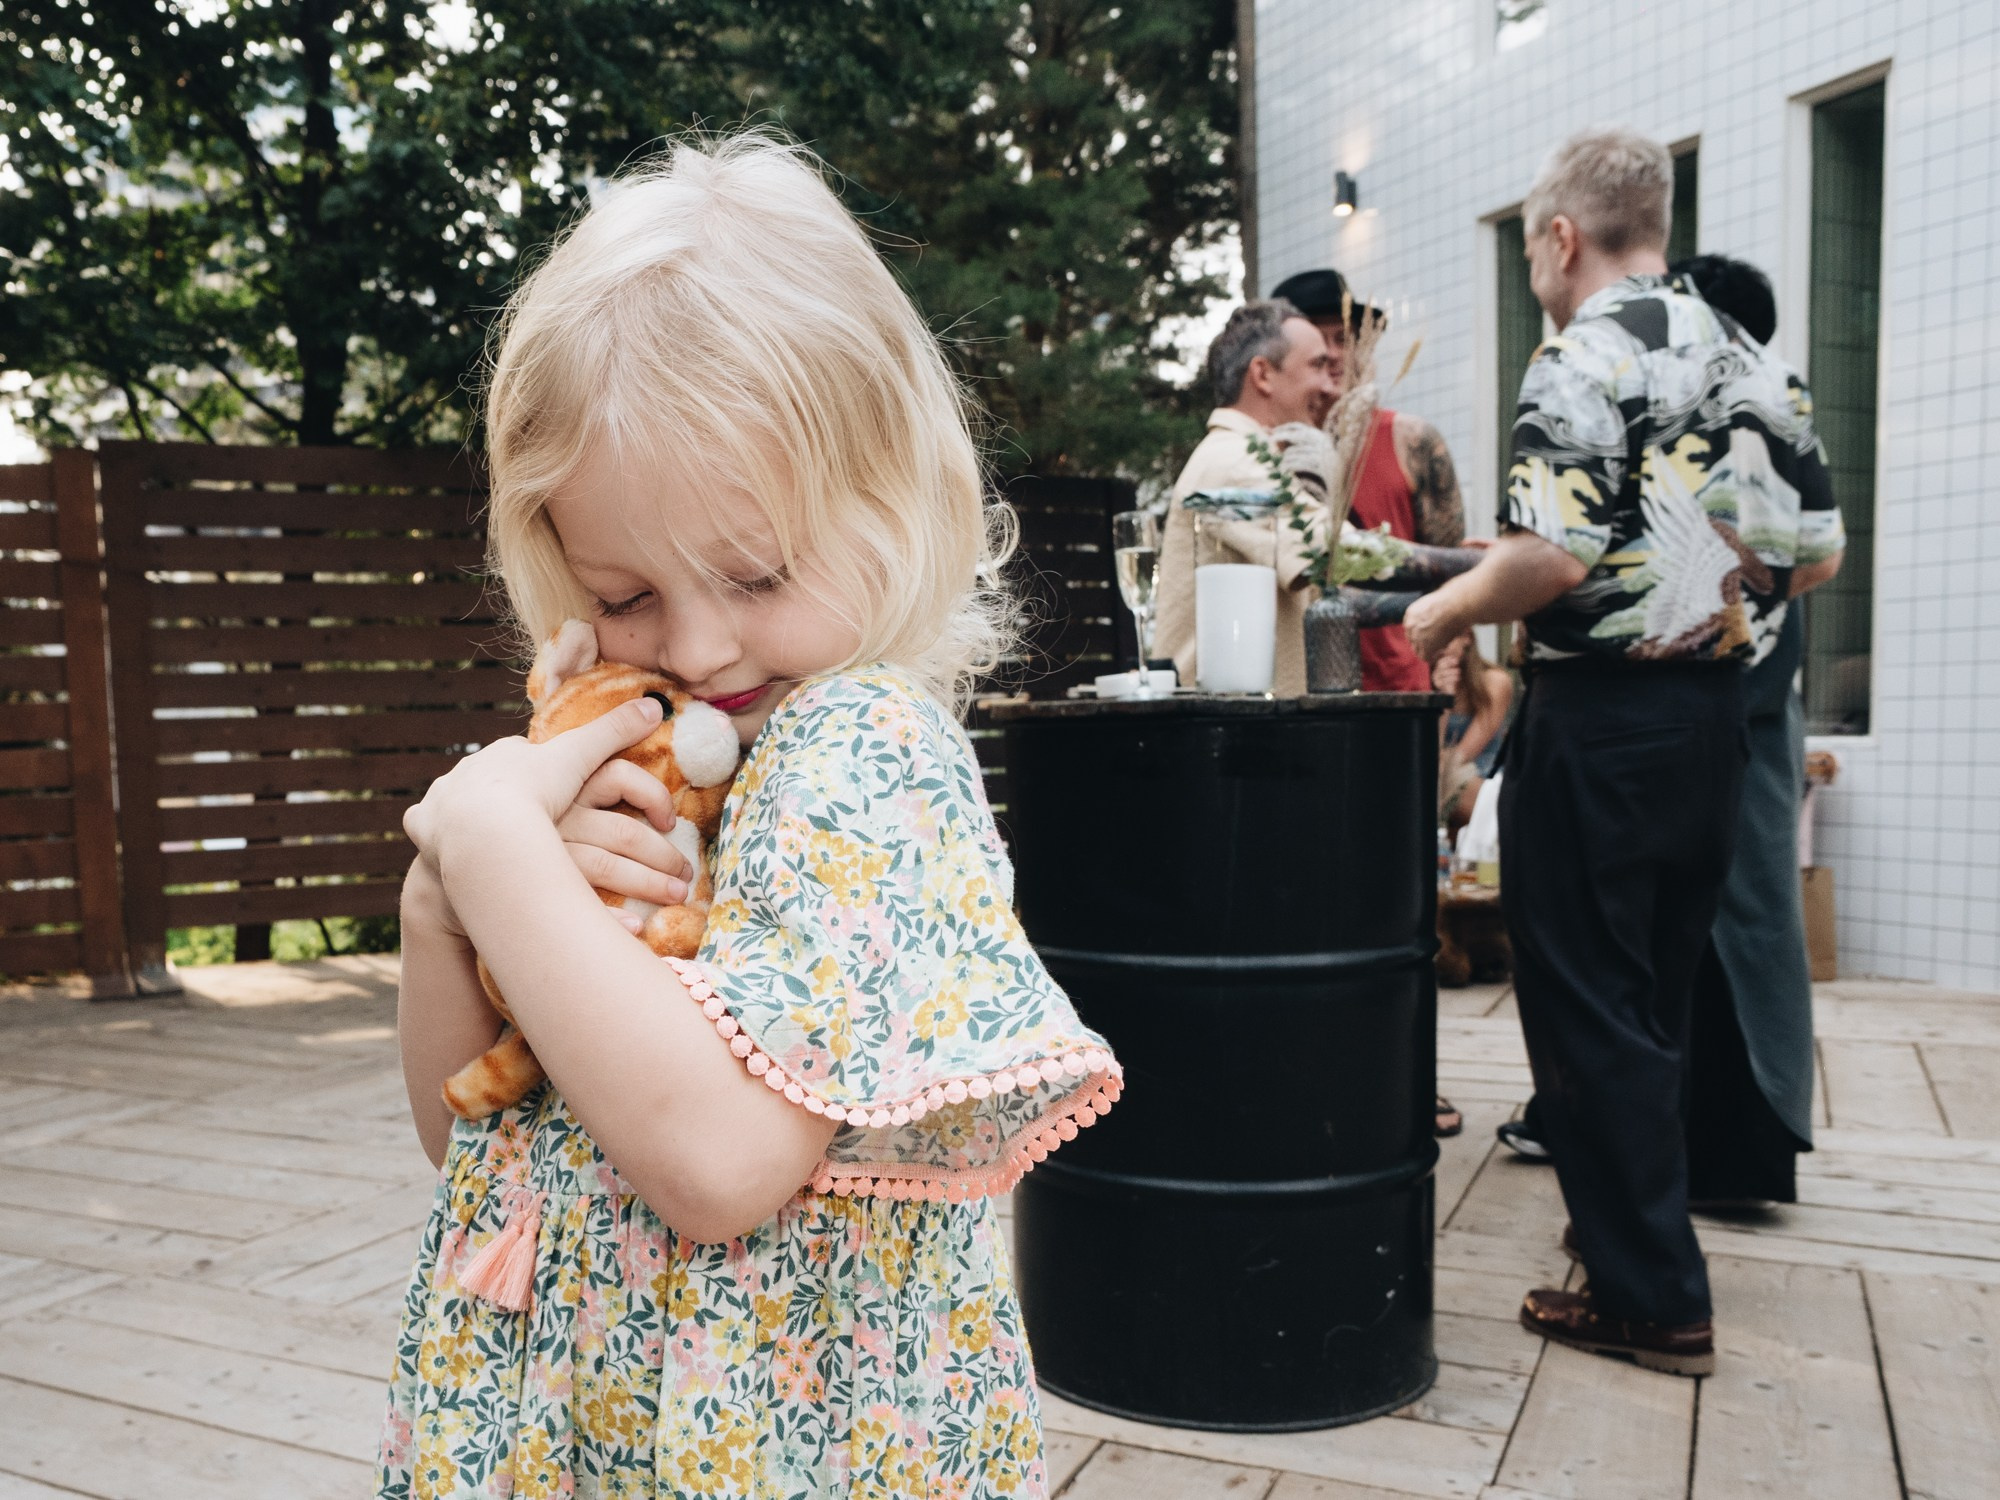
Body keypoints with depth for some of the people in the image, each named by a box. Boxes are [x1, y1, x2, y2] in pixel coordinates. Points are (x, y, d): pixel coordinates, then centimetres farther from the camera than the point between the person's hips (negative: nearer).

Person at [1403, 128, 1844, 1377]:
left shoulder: (1584, 359, -12)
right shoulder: (1751, 362, 12)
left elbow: (1549, 557, -23)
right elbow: (1816, 555, 13)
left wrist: (1448, 609, -6)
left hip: (1601, 716, -8)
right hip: (1718, 708, 8)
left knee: (1591, 1013, 2)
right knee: (1658, 1002, 19)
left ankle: (1654, 1299, 10)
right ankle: (1640, 1240, 32)